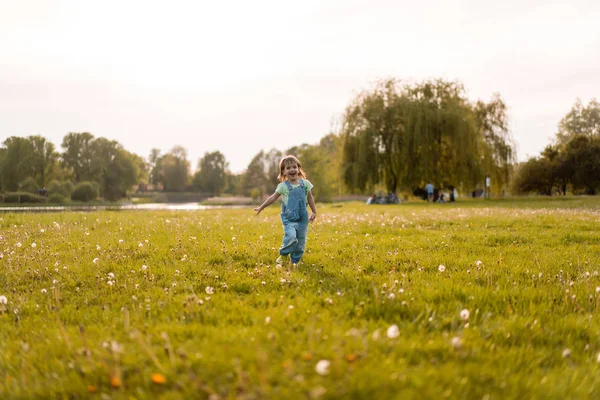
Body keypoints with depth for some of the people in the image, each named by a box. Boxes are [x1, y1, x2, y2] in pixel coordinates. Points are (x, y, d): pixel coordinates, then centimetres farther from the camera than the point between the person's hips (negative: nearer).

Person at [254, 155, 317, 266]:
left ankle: (295, 261, 22)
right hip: (288, 219, -3)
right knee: (291, 237, -24)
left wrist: (314, 212, 13)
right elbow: (273, 197, 3)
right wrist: (261, 207, 4)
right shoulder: (283, 186, -3)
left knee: (301, 242, 5)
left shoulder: (305, 183, 3)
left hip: (302, 219, 3)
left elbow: (310, 198, 12)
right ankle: (283, 255, 0)